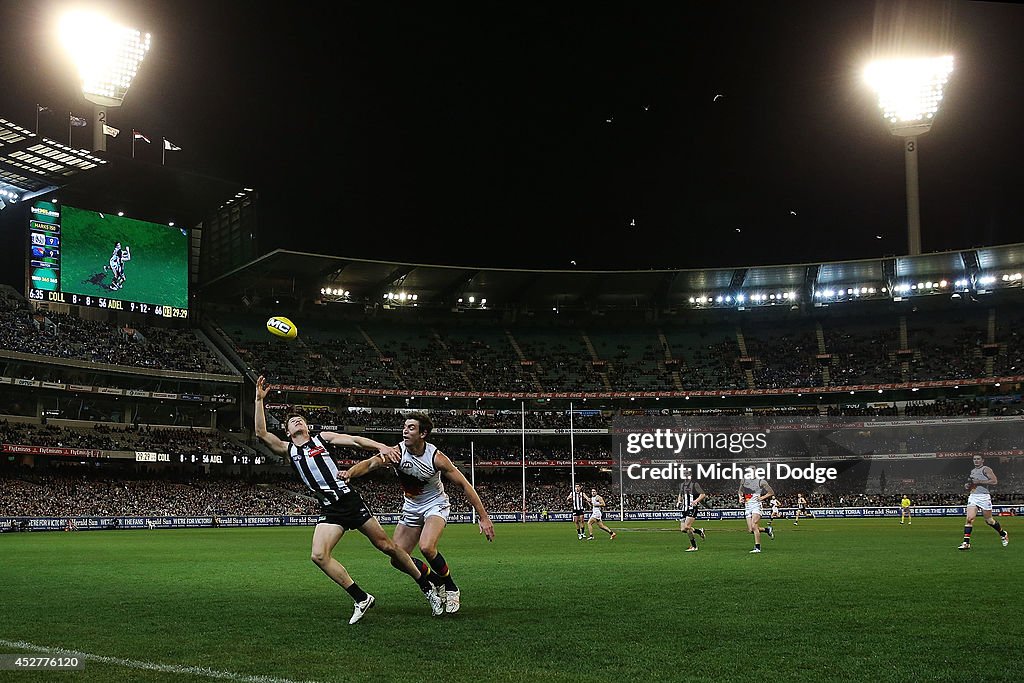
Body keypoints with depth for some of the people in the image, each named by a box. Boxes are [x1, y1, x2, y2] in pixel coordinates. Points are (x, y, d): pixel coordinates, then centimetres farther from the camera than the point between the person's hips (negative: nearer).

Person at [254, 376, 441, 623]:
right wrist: (259, 400, -1)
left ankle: (427, 586, 14)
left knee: (387, 546, -2)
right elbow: (262, 434, 4)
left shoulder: (322, 437, 12)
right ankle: (361, 598, -9)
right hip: (329, 510, 2)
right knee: (318, 556, -20)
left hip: (350, 499, -2)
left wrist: (380, 447, -16)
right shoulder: (288, 450, 14)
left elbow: (354, 440, 1)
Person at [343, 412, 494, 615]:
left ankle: (452, 588, -4)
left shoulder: (436, 457, -23)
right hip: (411, 507, 4)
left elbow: (464, 485, -17)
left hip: (435, 505, -4)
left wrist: (483, 517, -18)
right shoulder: (397, 452, -19)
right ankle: (438, 582, 22)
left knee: (426, 547, -29)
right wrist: (349, 473, -57)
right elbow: (370, 463, -34)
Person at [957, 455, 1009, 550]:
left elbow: (994, 481, -17)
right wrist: (967, 486, 6)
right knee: (969, 518, -10)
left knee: (989, 520, 7)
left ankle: (1003, 534, 34)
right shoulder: (972, 471, 18)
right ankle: (966, 543, -12)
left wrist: (979, 482, -18)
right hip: (973, 497, 5)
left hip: (984, 497, -5)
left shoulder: (986, 469, -4)